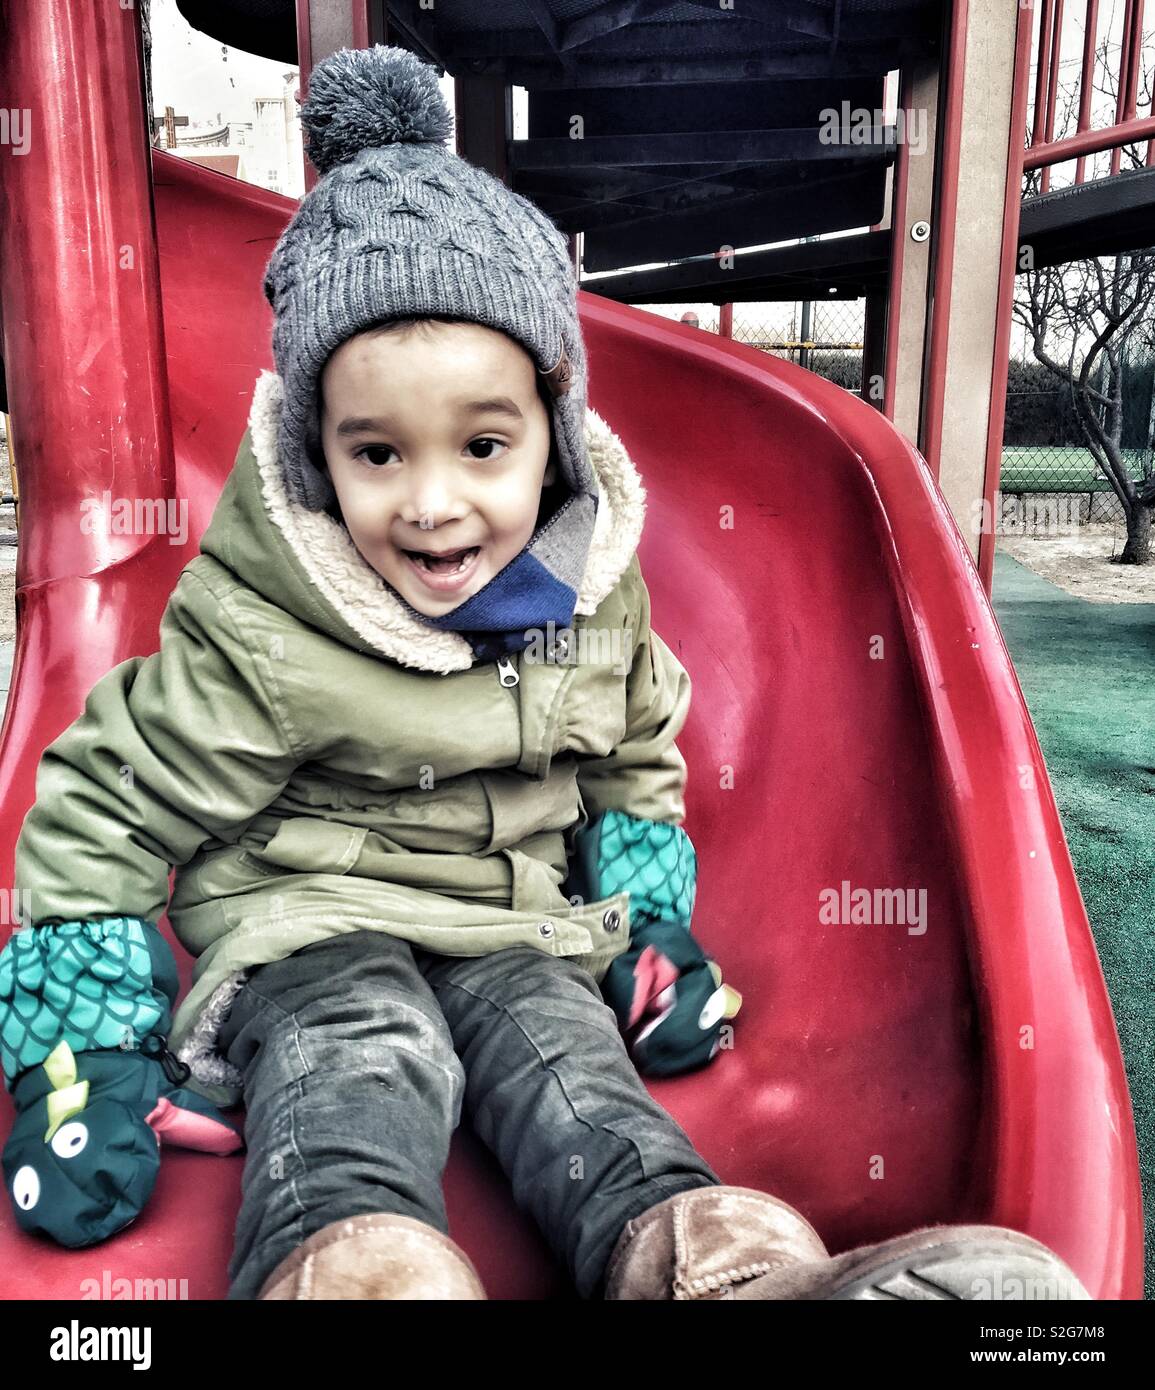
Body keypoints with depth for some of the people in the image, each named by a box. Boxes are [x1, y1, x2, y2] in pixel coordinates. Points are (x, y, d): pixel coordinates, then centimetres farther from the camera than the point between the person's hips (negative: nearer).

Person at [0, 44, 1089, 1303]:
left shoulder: (598, 597, 1)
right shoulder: (258, 637, -14)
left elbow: (636, 763, 19)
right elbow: (107, 812, -4)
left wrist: (650, 919, 10)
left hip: (518, 933, 4)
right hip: (310, 931, -3)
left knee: (588, 1103, -24)